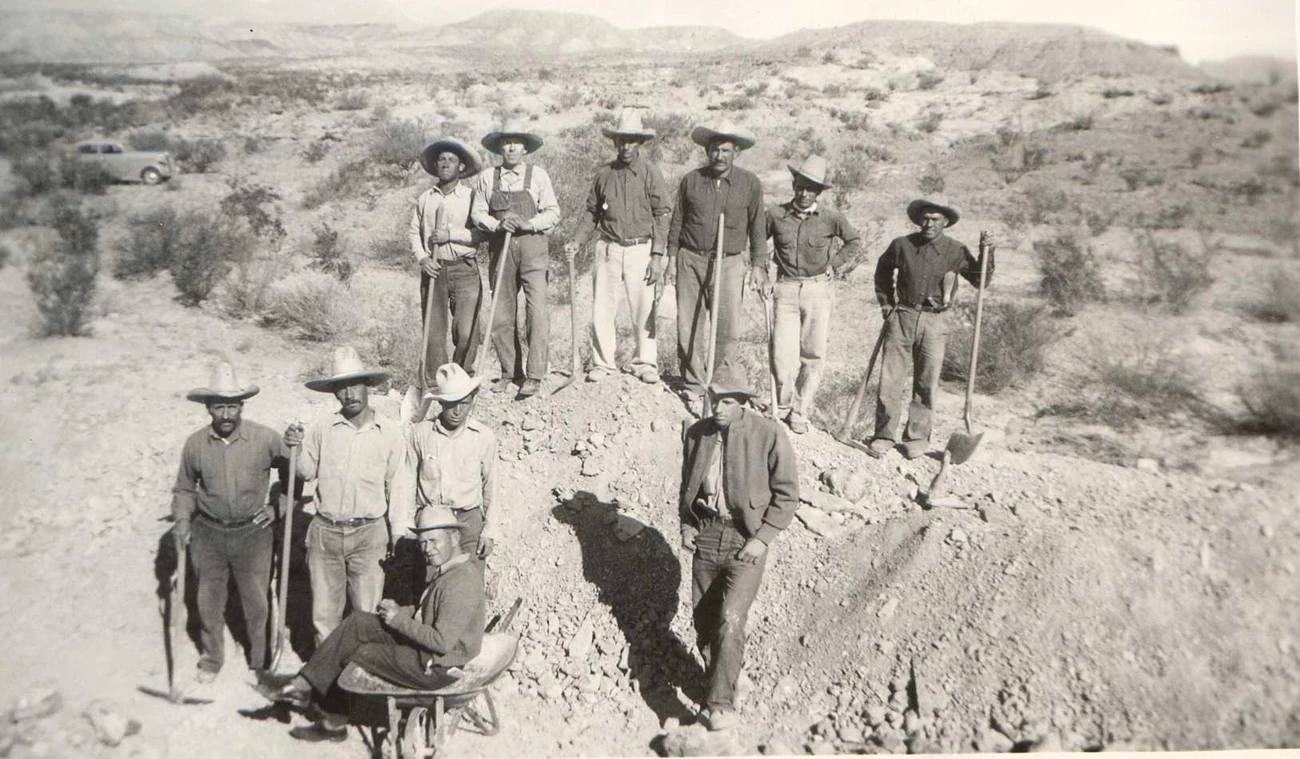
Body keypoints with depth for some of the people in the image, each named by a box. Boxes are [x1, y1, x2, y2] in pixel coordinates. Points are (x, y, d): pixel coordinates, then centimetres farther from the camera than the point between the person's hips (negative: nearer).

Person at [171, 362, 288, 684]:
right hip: (208, 535, 2)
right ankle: (211, 660, 35)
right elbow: (184, 488, 12)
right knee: (209, 602, 14)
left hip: (253, 534, -2)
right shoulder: (195, 444, -3)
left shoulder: (265, 439, -10)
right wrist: (182, 519, -1)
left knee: (257, 604, 8)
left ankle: (262, 663, 28)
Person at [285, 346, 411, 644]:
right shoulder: (321, 429, 0)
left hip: (369, 533, -1)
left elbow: (396, 488, 2)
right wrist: (294, 448, -10)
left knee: (367, 613, 5)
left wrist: (397, 537, 2)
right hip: (325, 531, 2)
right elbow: (306, 472, 9)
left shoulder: (390, 434, -3)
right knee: (324, 611, 10)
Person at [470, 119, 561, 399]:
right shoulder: (487, 178, 9)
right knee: (501, 315, 5)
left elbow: (552, 213, 2)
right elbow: (477, 213, 7)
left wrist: (528, 224, -15)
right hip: (501, 249, 2)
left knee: (538, 311, -11)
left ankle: (535, 375, -7)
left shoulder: (538, 175, 5)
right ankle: (509, 372, 18)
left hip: (532, 247, -2)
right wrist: (498, 224, -12)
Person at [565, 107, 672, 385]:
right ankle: (602, 363, 12)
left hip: (640, 249, -2)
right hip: (608, 249, 2)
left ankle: (645, 363, 12)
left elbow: (662, 215, 0)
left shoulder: (651, 173, 1)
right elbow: (592, 213, 16)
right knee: (601, 308, 1)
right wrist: (576, 242, 3)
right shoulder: (604, 173, 9)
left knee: (644, 310, 0)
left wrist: (658, 254, -8)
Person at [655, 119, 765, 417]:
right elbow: (676, 222, 13)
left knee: (727, 329, -6)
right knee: (689, 327, 0)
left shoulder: (750, 185, 3)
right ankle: (693, 387, 12)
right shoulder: (690, 181, 6)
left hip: (729, 262, -1)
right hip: (690, 260, 1)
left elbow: (757, 228, 8)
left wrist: (758, 266, 4)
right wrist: (666, 257, 11)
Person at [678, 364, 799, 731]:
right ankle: (717, 682, 30)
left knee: (730, 619, -15)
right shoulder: (696, 433, 4)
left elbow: (787, 494, -6)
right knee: (704, 620, 9)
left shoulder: (769, 435, -11)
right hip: (705, 535, 5)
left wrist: (763, 538, -12)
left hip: (746, 540, -4)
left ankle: (721, 702, -3)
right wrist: (686, 524, 5)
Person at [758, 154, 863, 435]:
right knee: (783, 357, -6)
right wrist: (760, 274, 8)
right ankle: (782, 406, 16)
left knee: (812, 356, 3)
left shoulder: (831, 218, -1)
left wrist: (835, 264, 8)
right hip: (785, 289, 0)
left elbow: (853, 242, 16)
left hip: (817, 289, 0)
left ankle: (799, 412, 18)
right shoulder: (776, 214, 0)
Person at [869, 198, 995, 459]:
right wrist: (886, 302, 17)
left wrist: (985, 253, -7)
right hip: (901, 317, 0)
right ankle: (884, 435, 10)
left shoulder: (956, 252, -1)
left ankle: (917, 437, 16)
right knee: (890, 379, 0)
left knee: (926, 383, 3)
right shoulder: (902, 245, 0)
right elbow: (883, 269, 19)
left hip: (934, 323, 0)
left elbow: (980, 281, 6)